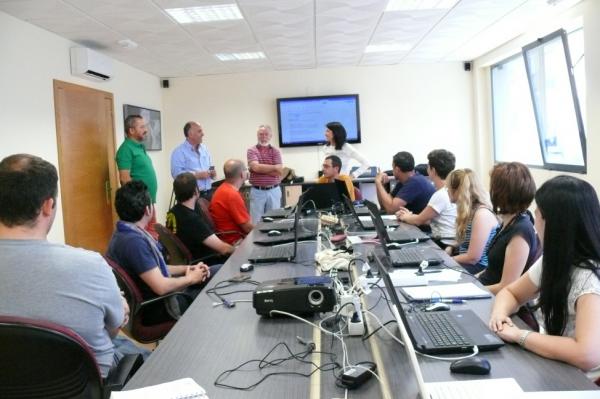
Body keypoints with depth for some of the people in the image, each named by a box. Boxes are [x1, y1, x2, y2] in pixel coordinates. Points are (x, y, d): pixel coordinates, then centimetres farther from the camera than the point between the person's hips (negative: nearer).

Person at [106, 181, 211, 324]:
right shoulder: (134, 241, -29)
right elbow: (161, 287, -30)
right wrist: (190, 279, -12)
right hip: (155, 308, -10)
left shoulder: (125, 233, 4)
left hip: (154, 298, 10)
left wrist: (186, 268, 5)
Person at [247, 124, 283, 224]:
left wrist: (261, 168, -9)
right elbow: (255, 167, -15)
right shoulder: (251, 150, 3)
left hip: (274, 191, 1)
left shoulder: (276, 151, 6)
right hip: (257, 192, -1)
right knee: (257, 222, 3)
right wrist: (274, 167, -8)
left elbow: (279, 172, -7)